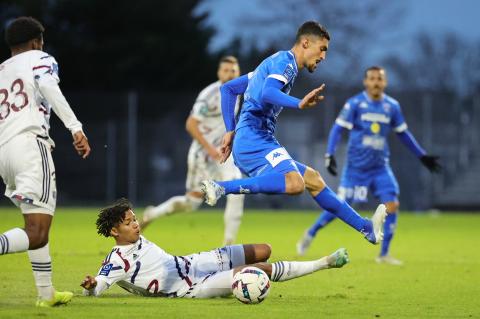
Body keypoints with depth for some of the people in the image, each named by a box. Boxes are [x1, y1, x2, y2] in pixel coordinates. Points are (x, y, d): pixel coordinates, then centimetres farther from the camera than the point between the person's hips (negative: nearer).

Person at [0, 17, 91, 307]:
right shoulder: (40, 60, 10)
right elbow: (50, 89, -11)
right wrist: (76, 128, -20)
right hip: (30, 143, -7)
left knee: (38, 227, 20)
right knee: (36, 234, -14)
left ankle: (46, 293, 20)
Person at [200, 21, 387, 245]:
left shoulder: (276, 62, 26)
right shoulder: (285, 62, -4)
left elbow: (228, 89, 29)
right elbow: (267, 92, -25)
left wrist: (230, 131, 26)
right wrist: (299, 104, -39)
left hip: (246, 143, 11)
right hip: (254, 140, -11)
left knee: (312, 179, 15)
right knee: (295, 183, -32)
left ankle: (366, 227, 19)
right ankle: (221, 188, -30)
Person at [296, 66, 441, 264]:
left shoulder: (392, 106, 4)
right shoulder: (355, 103, -8)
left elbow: (403, 134, 15)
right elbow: (338, 128, -8)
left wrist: (422, 156, 17)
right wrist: (330, 155, -20)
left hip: (380, 167, 3)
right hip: (356, 166, -3)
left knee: (392, 205, -10)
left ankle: (384, 254, 1)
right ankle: (310, 234, 24)